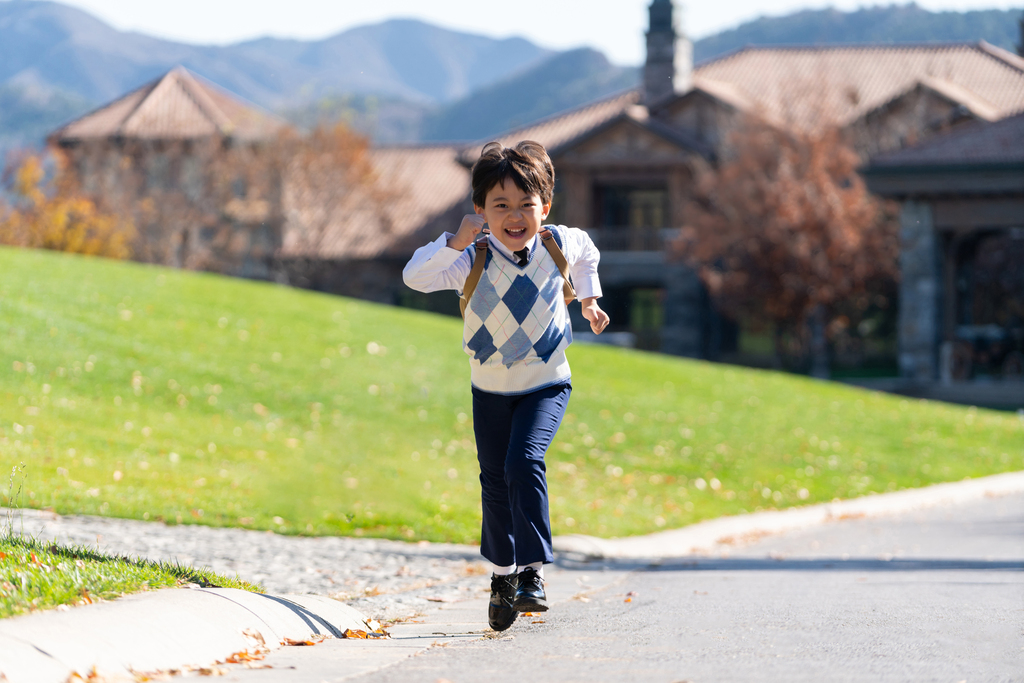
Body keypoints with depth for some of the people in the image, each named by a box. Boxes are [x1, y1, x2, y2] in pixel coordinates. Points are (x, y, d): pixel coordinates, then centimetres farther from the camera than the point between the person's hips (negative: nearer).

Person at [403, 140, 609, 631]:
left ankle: (532, 571, -16)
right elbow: (414, 276, -38)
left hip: (546, 385, -1)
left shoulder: (558, 244, -14)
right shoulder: (472, 260, -22)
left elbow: (586, 252, 11)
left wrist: (589, 298, 12)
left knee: (524, 462, -22)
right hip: (490, 387, 1)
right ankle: (502, 572, 32)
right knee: (495, 481, 10)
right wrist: (454, 243, -49)